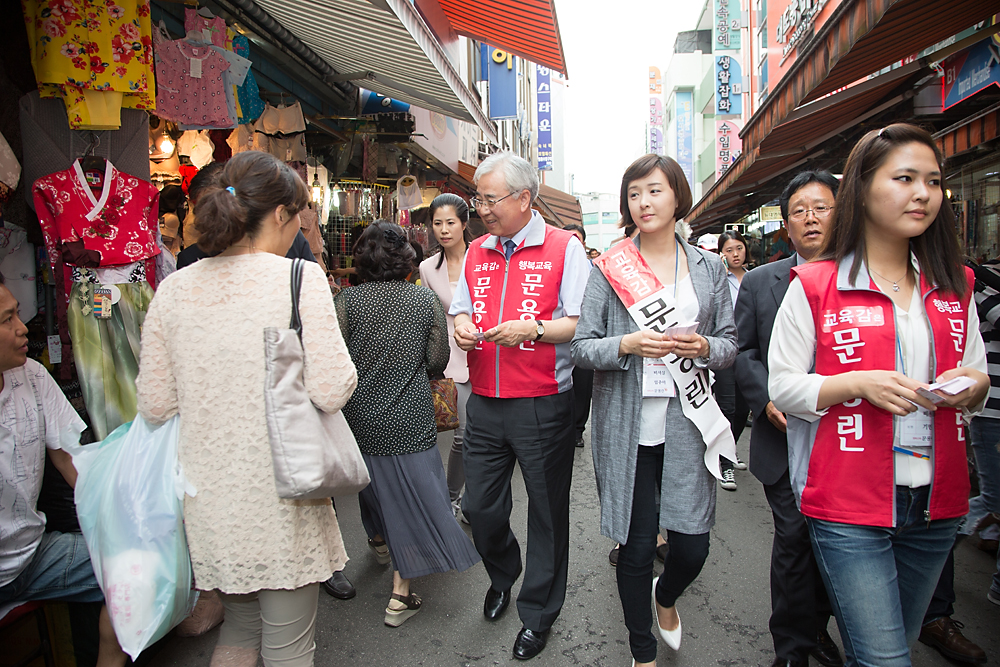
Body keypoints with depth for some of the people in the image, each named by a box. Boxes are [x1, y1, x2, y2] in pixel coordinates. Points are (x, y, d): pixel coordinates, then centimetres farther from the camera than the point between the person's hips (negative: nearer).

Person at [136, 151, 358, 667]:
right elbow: (332, 391, -19)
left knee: (240, 625, 28)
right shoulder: (301, 278, -14)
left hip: (210, 498, 5)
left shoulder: (173, 289, 1)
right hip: (279, 495, -5)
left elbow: (154, 405, 3)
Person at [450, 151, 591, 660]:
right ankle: (502, 575, 45)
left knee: (547, 513, 9)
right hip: (484, 404, 5)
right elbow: (460, 308, 22)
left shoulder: (564, 249, -5)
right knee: (479, 508, 14)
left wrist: (532, 329, -23)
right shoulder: (476, 252, 12)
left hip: (543, 407, -5)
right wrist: (461, 324, -1)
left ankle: (538, 614, 30)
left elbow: (583, 324, -9)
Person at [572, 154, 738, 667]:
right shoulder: (609, 266, 1)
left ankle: (665, 598, 43)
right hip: (627, 428, -2)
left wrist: (703, 347, -11)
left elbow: (730, 343, 11)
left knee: (692, 547, 4)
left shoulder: (708, 267, 8)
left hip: (688, 426, 2)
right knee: (636, 546, 6)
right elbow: (582, 346, -2)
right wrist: (628, 345, -19)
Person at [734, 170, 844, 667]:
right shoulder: (759, 282, 5)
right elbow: (743, 352, 4)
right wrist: (768, 400, -11)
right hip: (785, 437, -1)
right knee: (794, 540, 3)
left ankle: (817, 626, 38)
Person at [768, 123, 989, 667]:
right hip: (848, 506, -5)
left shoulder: (954, 287, 9)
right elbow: (781, 385, -7)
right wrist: (857, 383, -21)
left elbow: (977, 376, 18)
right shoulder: (814, 285, -6)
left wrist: (973, 386, -5)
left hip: (936, 503, 6)